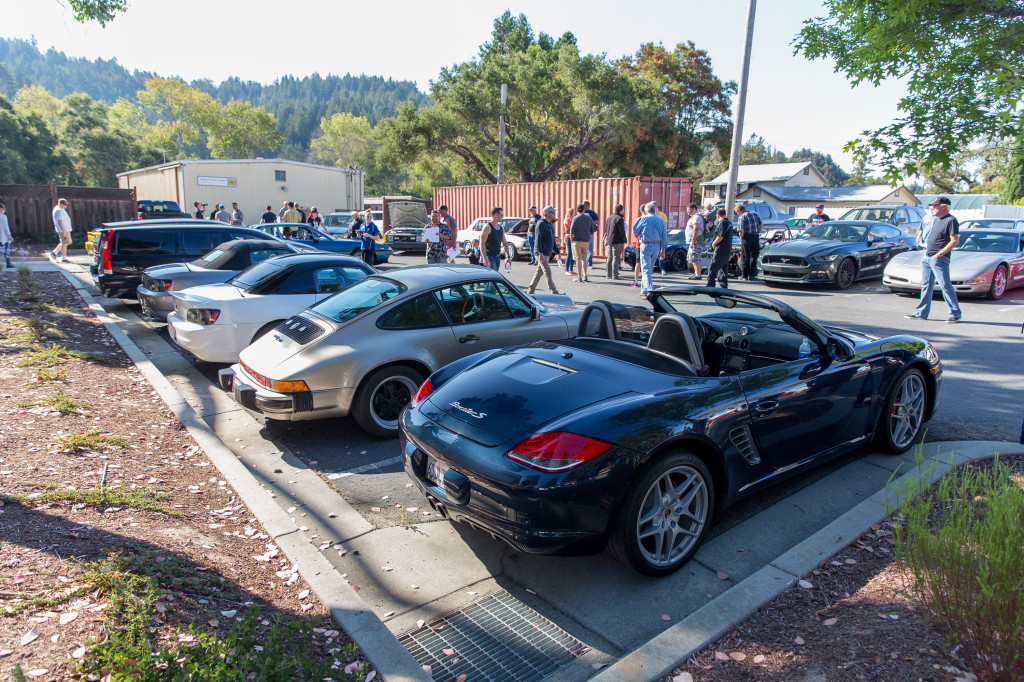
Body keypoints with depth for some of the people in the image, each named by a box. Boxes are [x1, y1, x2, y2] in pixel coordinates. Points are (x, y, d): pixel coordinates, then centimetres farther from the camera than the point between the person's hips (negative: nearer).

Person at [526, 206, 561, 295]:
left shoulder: (551, 224, 17)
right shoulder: (541, 224, -11)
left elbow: (553, 240, 25)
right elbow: (538, 240, -18)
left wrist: (557, 252, 21)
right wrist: (540, 253, -26)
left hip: (547, 253, 9)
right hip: (541, 254, -9)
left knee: (539, 273, 12)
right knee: (548, 273, -9)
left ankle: (530, 291, 19)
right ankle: (554, 293, -8)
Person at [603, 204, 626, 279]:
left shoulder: (609, 218, 14)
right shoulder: (619, 219, -12)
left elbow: (606, 230, 18)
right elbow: (622, 231, -14)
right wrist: (624, 242, -8)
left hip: (609, 241, 8)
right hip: (617, 241, -8)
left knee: (609, 258, 13)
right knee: (616, 258, -5)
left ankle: (608, 274, 16)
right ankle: (614, 275, -5)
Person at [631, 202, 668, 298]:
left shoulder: (643, 219, -4)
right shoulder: (661, 220, 8)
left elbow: (634, 231, 4)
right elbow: (665, 237, 10)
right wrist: (663, 250, 16)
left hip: (645, 246, -5)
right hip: (657, 247, 5)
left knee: (646, 269, -6)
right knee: (649, 269, 17)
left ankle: (650, 291, -20)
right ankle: (644, 290, 25)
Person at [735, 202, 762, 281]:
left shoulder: (742, 217, -9)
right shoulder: (755, 214, 11)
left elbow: (741, 231, -16)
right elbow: (760, 225, 15)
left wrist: (741, 238, -1)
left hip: (747, 236, -6)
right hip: (756, 236, 6)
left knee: (745, 257, 3)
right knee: (754, 256, 12)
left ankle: (744, 275, 6)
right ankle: (752, 275, 13)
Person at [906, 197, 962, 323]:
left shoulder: (951, 220, -8)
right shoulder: (936, 220, 17)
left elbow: (955, 241, -15)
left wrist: (939, 254, -19)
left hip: (939, 259, -9)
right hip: (927, 258, 9)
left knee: (945, 285, -8)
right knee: (926, 286, 10)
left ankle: (955, 314, -1)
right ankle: (921, 313, 15)